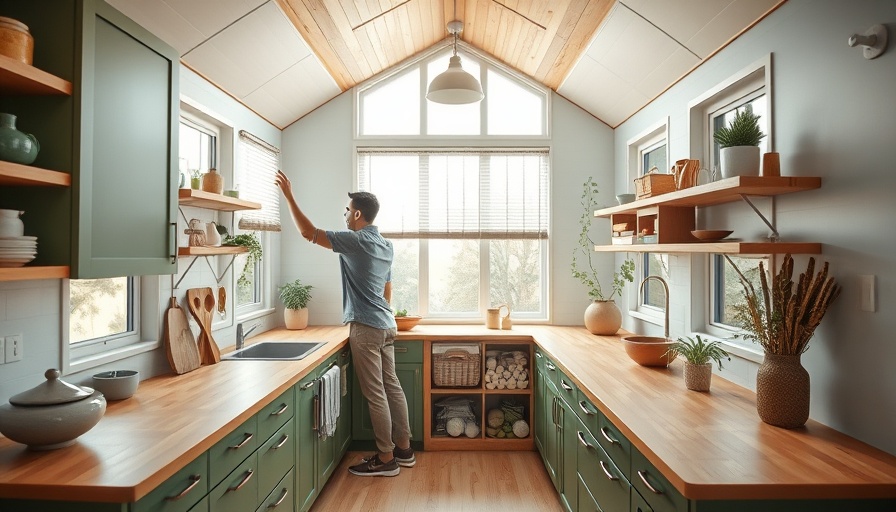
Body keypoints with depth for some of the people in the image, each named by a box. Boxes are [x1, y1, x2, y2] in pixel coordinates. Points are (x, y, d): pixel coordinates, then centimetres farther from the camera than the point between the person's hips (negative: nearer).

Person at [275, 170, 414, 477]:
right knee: (391, 386, 14)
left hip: (366, 327, -9)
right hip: (386, 325, 9)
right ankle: (404, 449, 24)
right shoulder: (386, 245, 13)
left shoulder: (356, 241, -13)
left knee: (375, 393, 0)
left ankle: (386, 459, 11)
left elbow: (310, 233, -14)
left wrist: (289, 196, -8)